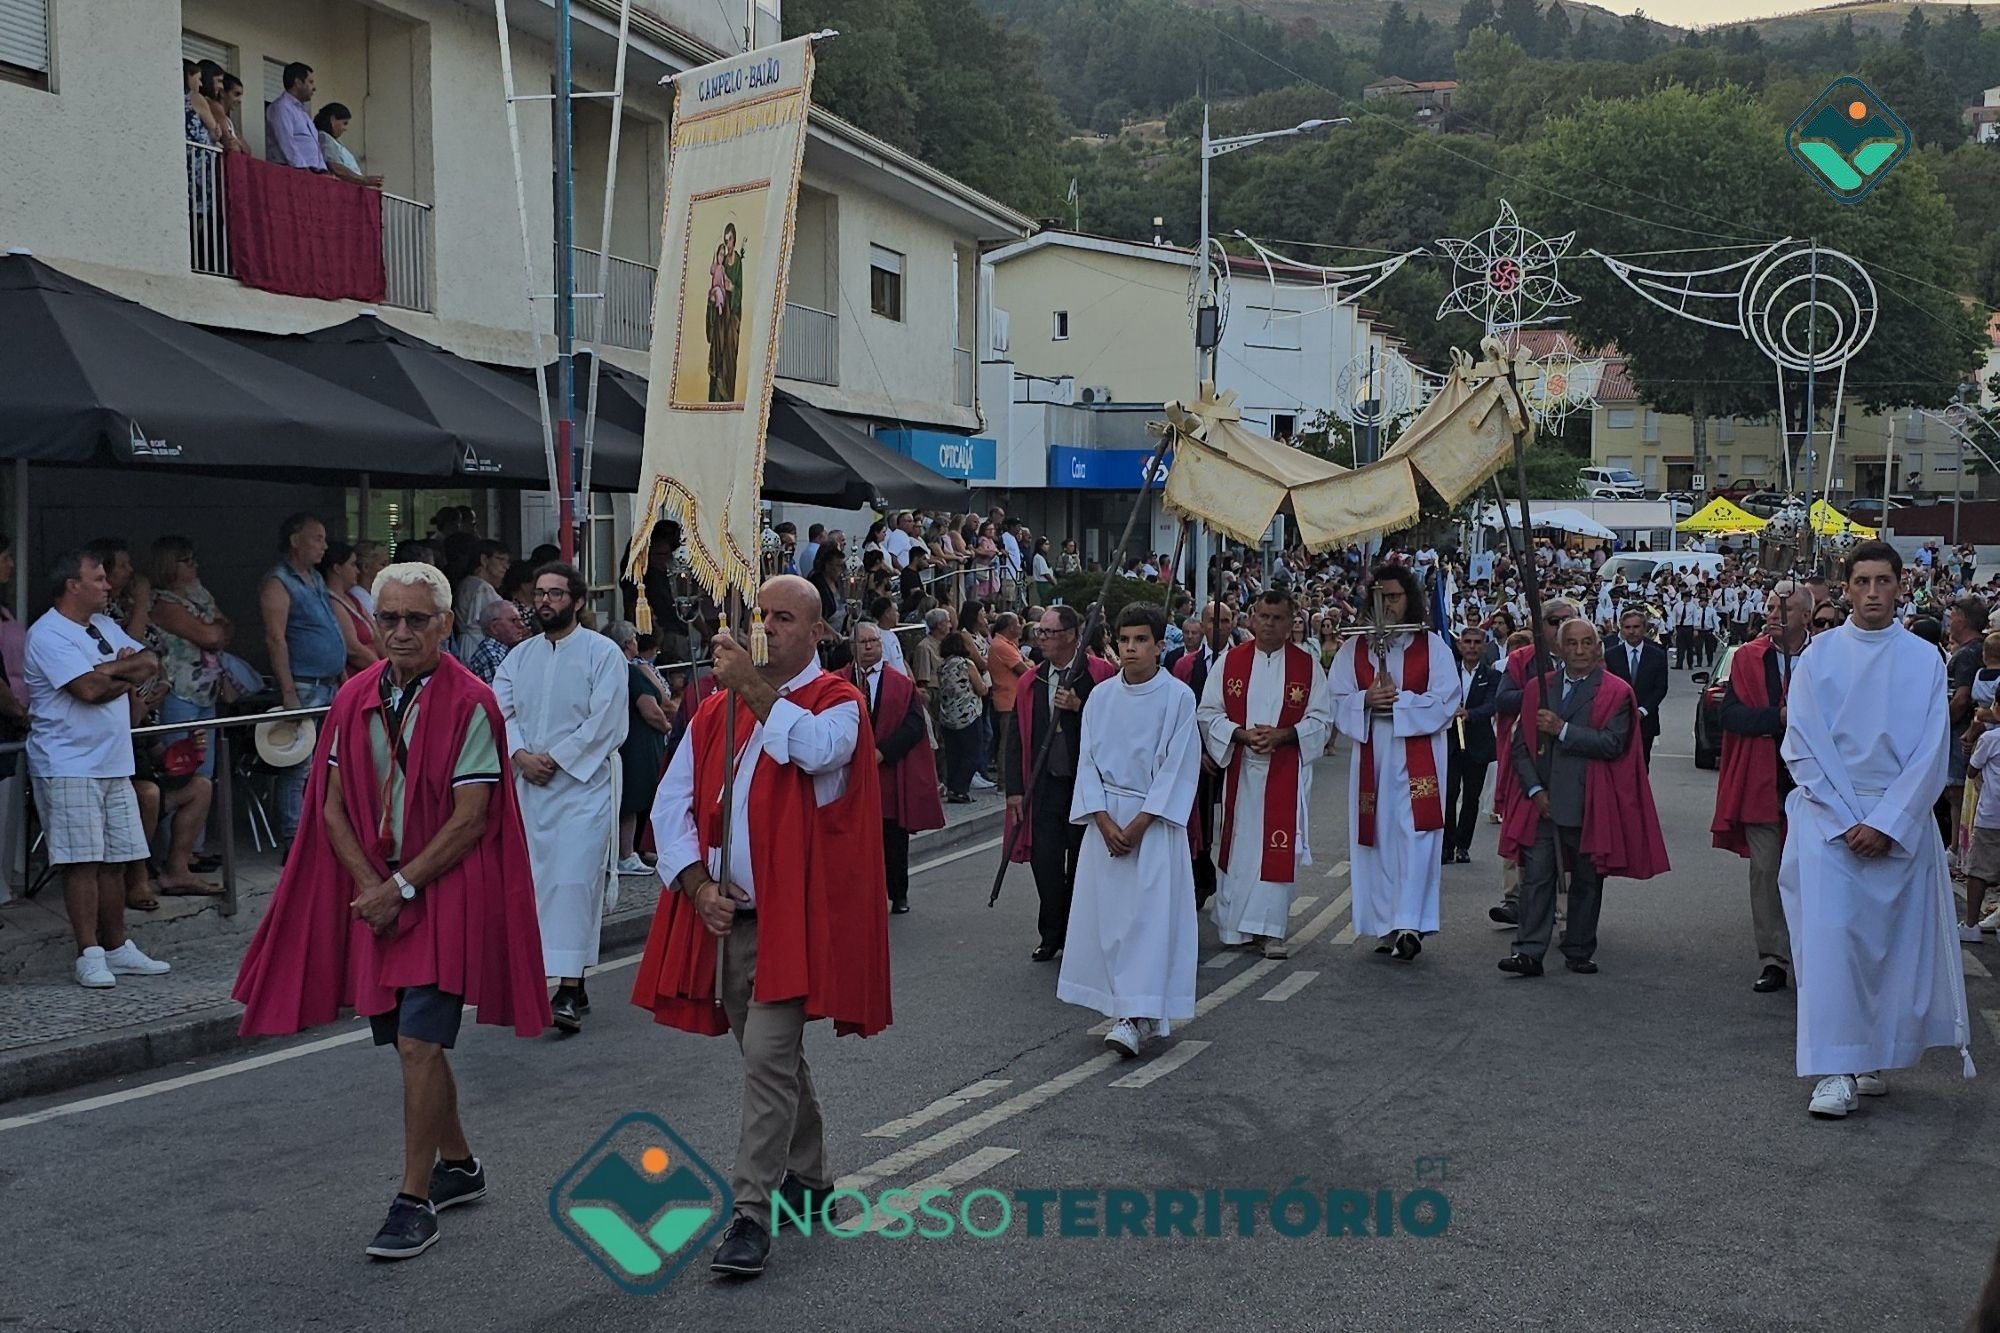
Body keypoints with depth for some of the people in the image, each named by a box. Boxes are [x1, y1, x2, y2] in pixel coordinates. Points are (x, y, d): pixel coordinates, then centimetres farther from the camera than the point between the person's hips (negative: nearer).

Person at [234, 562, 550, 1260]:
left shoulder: (470, 703, -10)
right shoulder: (355, 699, 7)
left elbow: (470, 816, -13)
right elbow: (333, 805, 7)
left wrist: (401, 887, -15)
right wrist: (369, 885, -6)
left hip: (445, 893, -6)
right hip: (375, 895, 6)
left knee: (418, 1043, -12)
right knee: (412, 1044, 14)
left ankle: (415, 1201, -2)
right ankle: (459, 1165, 32)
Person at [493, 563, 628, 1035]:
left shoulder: (603, 653, -3)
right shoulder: (519, 656, 13)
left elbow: (605, 722, -10)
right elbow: (500, 709, 6)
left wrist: (555, 759, -13)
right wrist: (521, 755, -11)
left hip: (584, 784, -6)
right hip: (530, 786, 6)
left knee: (573, 881, -13)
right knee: (538, 881, 7)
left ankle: (569, 991, -14)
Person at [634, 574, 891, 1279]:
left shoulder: (838, 701, -5)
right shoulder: (716, 710, 10)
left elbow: (819, 748, -29)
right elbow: (672, 804, 5)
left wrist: (753, 687, -25)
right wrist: (698, 885, -7)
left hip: (791, 918, -6)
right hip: (724, 915, 6)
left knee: (768, 1057, -12)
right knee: (771, 1055, 17)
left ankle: (752, 1215, -5)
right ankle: (809, 1177, 34)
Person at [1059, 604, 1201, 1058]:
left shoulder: (1178, 697, -6)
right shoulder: (1101, 696, 5)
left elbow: (1178, 766, -8)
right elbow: (1087, 760, 4)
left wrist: (1138, 824, -13)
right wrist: (1104, 820, -8)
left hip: (1155, 820, -4)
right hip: (1106, 819, 4)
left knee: (1149, 914, -9)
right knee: (1107, 913, 3)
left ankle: (1137, 1018, -12)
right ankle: (1128, 1010, 12)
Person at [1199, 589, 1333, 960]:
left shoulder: (1308, 666, 2)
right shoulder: (1230, 661, 4)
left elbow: (1322, 720, 0)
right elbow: (1208, 713, 3)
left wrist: (1282, 735, -15)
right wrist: (1242, 734, -14)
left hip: (1286, 772, -1)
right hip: (1239, 769, 1)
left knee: (1277, 849, -4)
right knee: (1238, 845, 5)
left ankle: (1271, 929, 1)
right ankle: (1236, 923, 16)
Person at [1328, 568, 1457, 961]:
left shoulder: (1433, 647, 3)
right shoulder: (1353, 648, 9)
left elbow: (1447, 701, -4)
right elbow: (1336, 700, 5)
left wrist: (1398, 701, -14)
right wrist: (1366, 700, -15)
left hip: (1417, 759, -2)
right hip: (1370, 758, 3)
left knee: (1415, 838, -10)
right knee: (1376, 839, 3)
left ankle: (1410, 923, -13)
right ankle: (1386, 925, 11)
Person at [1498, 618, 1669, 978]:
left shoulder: (1616, 693, -1)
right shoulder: (1538, 688, 9)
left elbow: (1612, 745, -14)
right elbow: (1521, 746, 8)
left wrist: (1562, 730, -17)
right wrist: (1535, 789, -3)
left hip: (1590, 806, -2)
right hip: (1542, 801, 2)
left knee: (1586, 880, 8)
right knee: (1536, 876, -5)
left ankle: (1579, 952, 19)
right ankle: (1529, 952, -5)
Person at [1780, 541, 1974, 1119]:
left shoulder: (1924, 659, 4)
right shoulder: (1820, 654, 2)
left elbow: (1931, 752, -1)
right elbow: (1801, 747, -2)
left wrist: (1886, 824, -11)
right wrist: (1847, 821, -10)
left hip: (1901, 821, 1)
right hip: (1828, 814, -1)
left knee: (1896, 939, 4)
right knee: (1830, 934, -10)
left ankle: (1874, 1058, 18)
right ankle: (1835, 1071, -8)